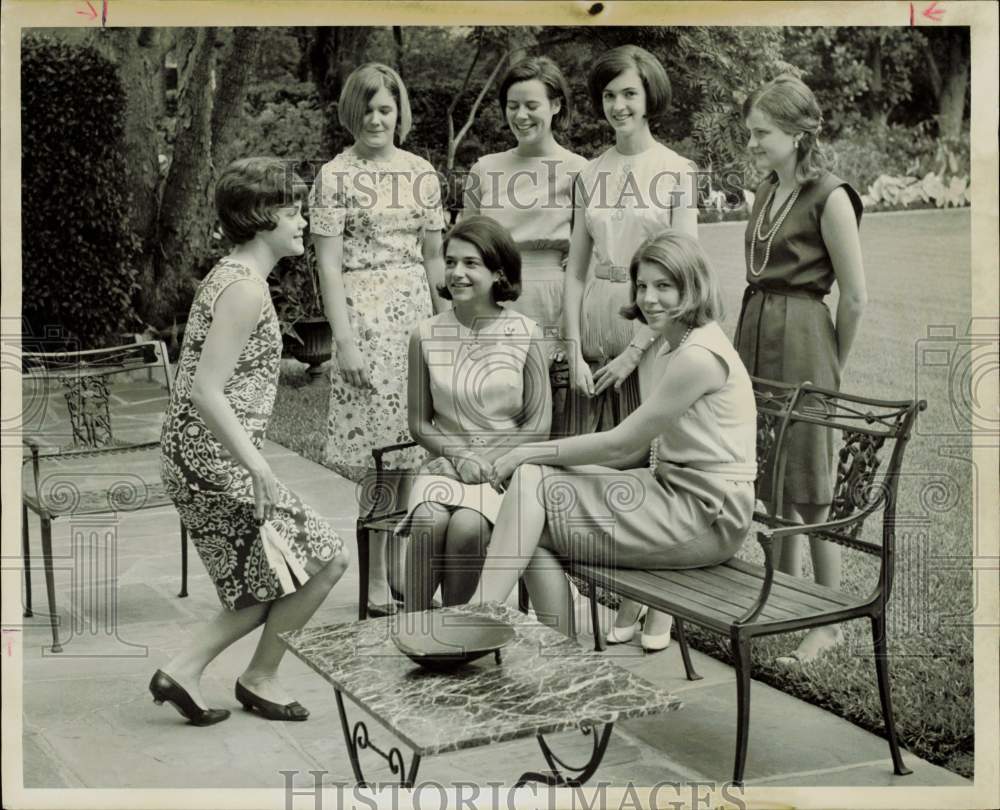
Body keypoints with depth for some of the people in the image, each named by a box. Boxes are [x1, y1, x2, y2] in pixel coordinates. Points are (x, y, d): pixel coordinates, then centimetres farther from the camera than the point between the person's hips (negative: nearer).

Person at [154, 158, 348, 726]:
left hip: (201, 459, 10)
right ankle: (261, 678, 13)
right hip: (216, 459, -10)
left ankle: (184, 672, 16)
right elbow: (205, 393, -24)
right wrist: (258, 467, -26)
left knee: (273, 582, 15)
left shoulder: (229, 275, 15)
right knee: (326, 557, -2)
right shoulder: (246, 288, -16)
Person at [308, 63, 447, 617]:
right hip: (363, 313, -4)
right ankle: (375, 576, 5)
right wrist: (343, 338, -14)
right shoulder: (335, 176, -3)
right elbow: (329, 264, -7)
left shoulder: (422, 174, 10)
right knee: (372, 446, -4)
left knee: (412, 444, 7)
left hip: (416, 312, 5)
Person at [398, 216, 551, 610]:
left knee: (466, 526, -29)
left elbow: (539, 424, -1)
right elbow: (420, 423, 8)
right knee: (429, 522, -29)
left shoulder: (524, 333, -3)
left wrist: (483, 458, -11)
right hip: (444, 461, 2)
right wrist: (460, 456, -10)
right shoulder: (426, 335, 2)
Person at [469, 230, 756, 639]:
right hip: (675, 491, 9)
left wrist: (531, 452, -7)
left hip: (706, 517, -9)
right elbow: (643, 446, 13)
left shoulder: (700, 355, -17)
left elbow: (622, 443, -16)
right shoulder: (673, 347, 15)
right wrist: (536, 456, 4)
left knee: (532, 480, -13)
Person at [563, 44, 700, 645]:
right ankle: (627, 600, 18)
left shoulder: (678, 172, -2)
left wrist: (634, 349, -12)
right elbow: (577, 268, 8)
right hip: (596, 327, 4)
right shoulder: (592, 174, 10)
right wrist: (574, 351, -1)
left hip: (654, 328, -4)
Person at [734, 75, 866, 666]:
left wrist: (832, 368, -2)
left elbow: (855, 297, -11)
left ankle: (830, 624, 11)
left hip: (800, 340, -8)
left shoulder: (829, 197, -12)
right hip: (754, 331, 8)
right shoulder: (768, 192, 12)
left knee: (809, 492, -1)